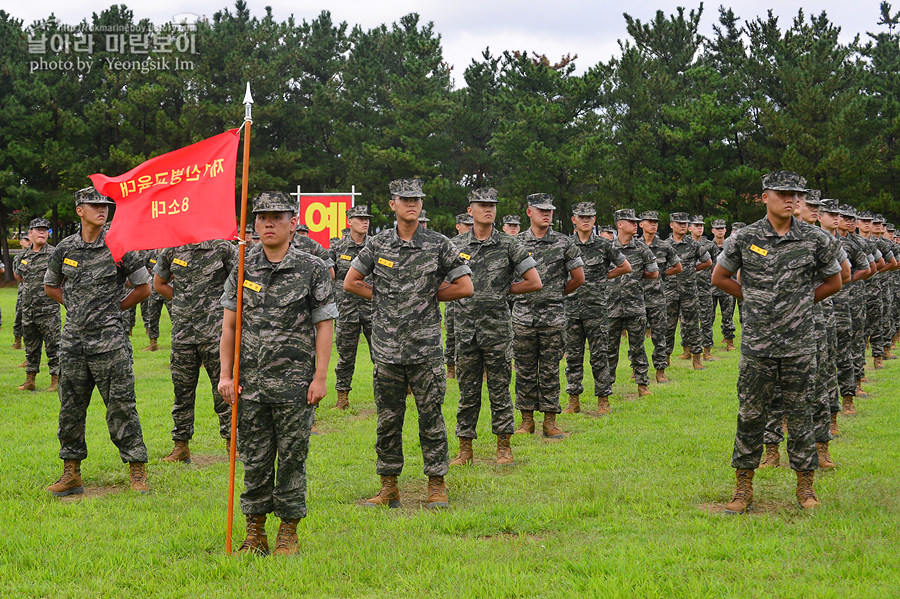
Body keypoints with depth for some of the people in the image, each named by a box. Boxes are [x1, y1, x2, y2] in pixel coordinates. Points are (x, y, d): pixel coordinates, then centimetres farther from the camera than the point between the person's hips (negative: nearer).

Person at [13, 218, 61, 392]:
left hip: (48, 310, -6)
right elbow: (17, 274, 27)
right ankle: (30, 381, 19)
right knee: (31, 347, 12)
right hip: (27, 309, 6)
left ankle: (56, 381, 2)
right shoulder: (24, 255, 11)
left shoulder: (54, 254, -6)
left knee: (53, 346, -3)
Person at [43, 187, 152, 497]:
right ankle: (71, 473, 17)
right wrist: (77, 307, 12)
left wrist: (113, 308, 5)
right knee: (70, 407, 8)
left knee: (121, 406, -3)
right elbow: (50, 286, 22)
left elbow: (143, 288, 5)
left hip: (109, 340, -4)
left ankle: (137, 471, 4)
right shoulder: (64, 249, 6)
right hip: (73, 339, 4)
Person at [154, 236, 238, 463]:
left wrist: (221, 303, 0)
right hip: (182, 331, 3)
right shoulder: (171, 250, 8)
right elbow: (159, 284, 19)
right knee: (182, 389, 7)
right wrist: (185, 302, 10)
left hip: (214, 331, -3)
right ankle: (181, 446, 15)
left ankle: (232, 440, 8)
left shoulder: (222, 248, -1)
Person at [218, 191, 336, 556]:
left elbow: (324, 326, -1)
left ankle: (289, 533, 15)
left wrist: (320, 378, -8)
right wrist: (225, 374, 1)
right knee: (255, 460, 7)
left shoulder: (312, 269, 0)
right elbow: (229, 325, 9)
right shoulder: (243, 269, 8)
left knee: (292, 458, 3)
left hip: (295, 383, -2)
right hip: (250, 382, 3)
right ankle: (255, 533, 18)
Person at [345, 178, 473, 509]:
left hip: (426, 348, -2)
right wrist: (385, 297, 5)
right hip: (387, 347, 2)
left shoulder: (438, 244, 1)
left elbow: (464, 287, 1)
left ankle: (437, 485, 12)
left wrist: (428, 295, 1)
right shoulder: (377, 245, 5)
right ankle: (388, 488, 17)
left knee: (431, 417, 2)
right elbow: (350, 282, 13)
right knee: (388, 419, 7)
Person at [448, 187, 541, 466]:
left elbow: (534, 283, -1)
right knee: (467, 390, 6)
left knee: (499, 389, 3)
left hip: (497, 328, -2)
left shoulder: (509, 245, 0)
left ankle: (504, 447, 12)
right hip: (466, 326, 2)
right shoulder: (456, 245, 6)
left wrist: (503, 290, 2)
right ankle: (465, 448, 13)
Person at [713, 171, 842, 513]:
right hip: (756, 345, 0)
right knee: (750, 415, 5)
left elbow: (834, 282, 13)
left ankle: (805, 486, 19)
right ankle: (744, 489, 14)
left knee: (799, 415, 6)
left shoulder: (815, 240, 0)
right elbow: (719, 277, 11)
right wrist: (754, 300, 6)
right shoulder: (746, 239, -1)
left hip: (799, 346, 0)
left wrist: (801, 302, 7)